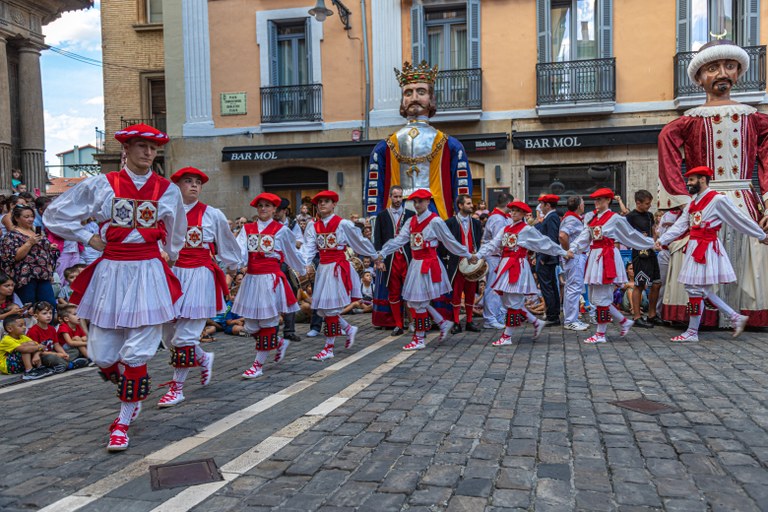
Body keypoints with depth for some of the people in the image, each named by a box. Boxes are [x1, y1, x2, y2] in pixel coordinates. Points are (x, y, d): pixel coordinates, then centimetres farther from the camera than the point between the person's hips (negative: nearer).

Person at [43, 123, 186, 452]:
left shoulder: (168, 190, 6)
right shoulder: (100, 185, 2)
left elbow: (176, 233, 24)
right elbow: (54, 215, 10)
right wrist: (88, 238, 4)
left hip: (149, 275, 0)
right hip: (111, 273, 1)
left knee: (136, 351, -3)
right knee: (102, 354, 2)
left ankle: (123, 421, 13)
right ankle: (134, 393, 32)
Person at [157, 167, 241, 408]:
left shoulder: (212, 214, 0)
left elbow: (226, 244, 14)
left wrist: (234, 265, 25)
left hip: (200, 277, -3)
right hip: (173, 275, 3)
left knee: (185, 334, -5)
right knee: (169, 332, 9)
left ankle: (177, 386, 8)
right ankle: (203, 358, 35)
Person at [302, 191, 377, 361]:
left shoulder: (343, 224, -7)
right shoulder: (314, 226, 6)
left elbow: (360, 241, 3)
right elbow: (308, 248, -3)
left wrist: (375, 256, 11)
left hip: (338, 268, -6)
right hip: (323, 268, 6)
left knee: (330, 308, -5)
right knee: (322, 308, 7)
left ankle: (329, 348, 6)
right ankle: (349, 329, 30)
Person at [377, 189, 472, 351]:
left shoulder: (435, 221, -10)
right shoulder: (411, 221, 9)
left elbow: (450, 242, -3)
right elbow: (399, 239, 0)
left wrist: (468, 255, 1)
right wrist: (382, 253, -10)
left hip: (428, 264, -7)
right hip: (416, 264, 7)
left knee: (419, 302, -3)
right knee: (414, 301, 11)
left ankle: (419, 339, 10)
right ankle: (443, 323, 26)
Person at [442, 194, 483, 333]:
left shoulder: (476, 223, 13)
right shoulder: (450, 223, -1)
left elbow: (480, 242, 13)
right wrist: (445, 258, -6)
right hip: (456, 264, -4)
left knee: (471, 294, 8)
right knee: (456, 294, 0)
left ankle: (469, 322, 17)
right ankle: (456, 323, 7)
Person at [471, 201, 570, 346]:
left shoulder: (527, 230, -4)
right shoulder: (505, 229, 14)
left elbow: (545, 242, 1)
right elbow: (492, 245, 5)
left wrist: (564, 253, 4)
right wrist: (478, 255, -9)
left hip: (518, 267, -7)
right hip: (506, 266, 7)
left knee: (513, 302, -4)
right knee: (508, 300, 10)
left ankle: (507, 336, 3)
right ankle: (536, 323, 24)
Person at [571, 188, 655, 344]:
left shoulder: (615, 218, -5)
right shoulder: (591, 217, 12)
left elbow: (632, 234, 5)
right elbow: (584, 237, 3)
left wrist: (653, 243, 11)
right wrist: (572, 248, -12)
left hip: (607, 258, -7)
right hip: (595, 257, 7)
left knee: (601, 297, -5)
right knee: (595, 297, 9)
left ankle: (600, 334, 5)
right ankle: (624, 321, 24)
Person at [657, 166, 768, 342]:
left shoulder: (718, 199, -9)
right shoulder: (693, 203, 14)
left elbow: (741, 219, -3)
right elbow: (680, 225, 11)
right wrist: (662, 240, 0)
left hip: (707, 248, -8)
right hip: (695, 248, 8)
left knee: (696, 289, -5)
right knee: (703, 290, 12)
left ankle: (692, 332, 3)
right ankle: (735, 317, 23)